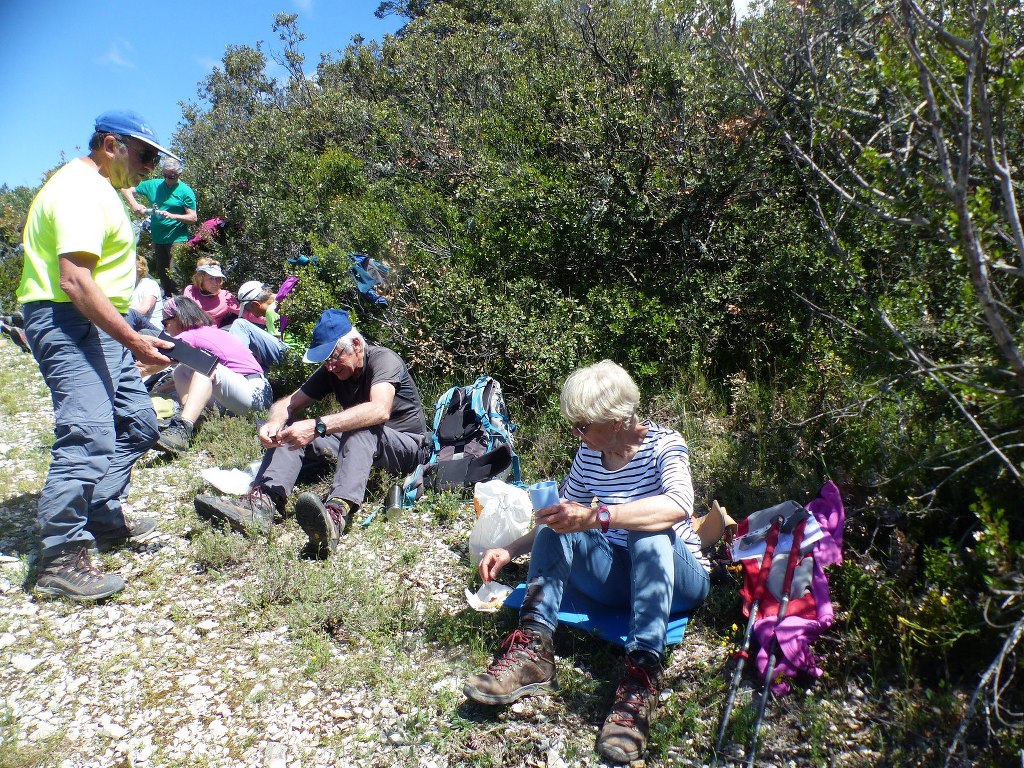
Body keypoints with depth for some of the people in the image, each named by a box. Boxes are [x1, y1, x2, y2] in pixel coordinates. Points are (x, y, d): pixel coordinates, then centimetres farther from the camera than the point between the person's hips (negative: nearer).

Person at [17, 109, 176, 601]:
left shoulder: (101, 188, 20)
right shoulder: (80, 189, -14)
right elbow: (74, 281, -25)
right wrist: (132, 340, -27)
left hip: (99, 325, 11)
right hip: (66, 322, -11)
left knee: (137, 424, 12)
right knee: (89, 436, -18)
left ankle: (103, 521, 23)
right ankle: (60, 559, -11)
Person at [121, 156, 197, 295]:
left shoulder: (185, 191, -5)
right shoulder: (153, 185, 7)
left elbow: (193, 218, -8)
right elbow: (127, 190, 12)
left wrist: (172, 216, -21)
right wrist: (134, 204, -7)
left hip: (177, 239, -6)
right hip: (157, 238, 6)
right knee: (161, 273, 15)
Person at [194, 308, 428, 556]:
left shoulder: (383, 360, -19)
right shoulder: (330, 370, 4)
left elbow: (380, 410, -38)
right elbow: (288, 403, -2)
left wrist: (318, 426, -47)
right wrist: (273, 423, -27)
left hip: (405, 446, -7)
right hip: (356, 442, 7)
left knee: (362, 428, -40)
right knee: (289, 429, -11)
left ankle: (337, 513, -62)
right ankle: (264, 501, -35)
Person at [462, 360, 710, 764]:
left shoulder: (663, 444, -15)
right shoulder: (589, 455, 0)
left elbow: (678, 505, -36)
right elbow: (564, 521, 9)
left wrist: (598, 516, -46)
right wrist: (510, 551, -5)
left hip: (677, 579, -4)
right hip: (616, 576, 5)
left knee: (648, 531, -36)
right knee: (555, 525, -18)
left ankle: (641, 678, -43)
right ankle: (533, 650, -30)